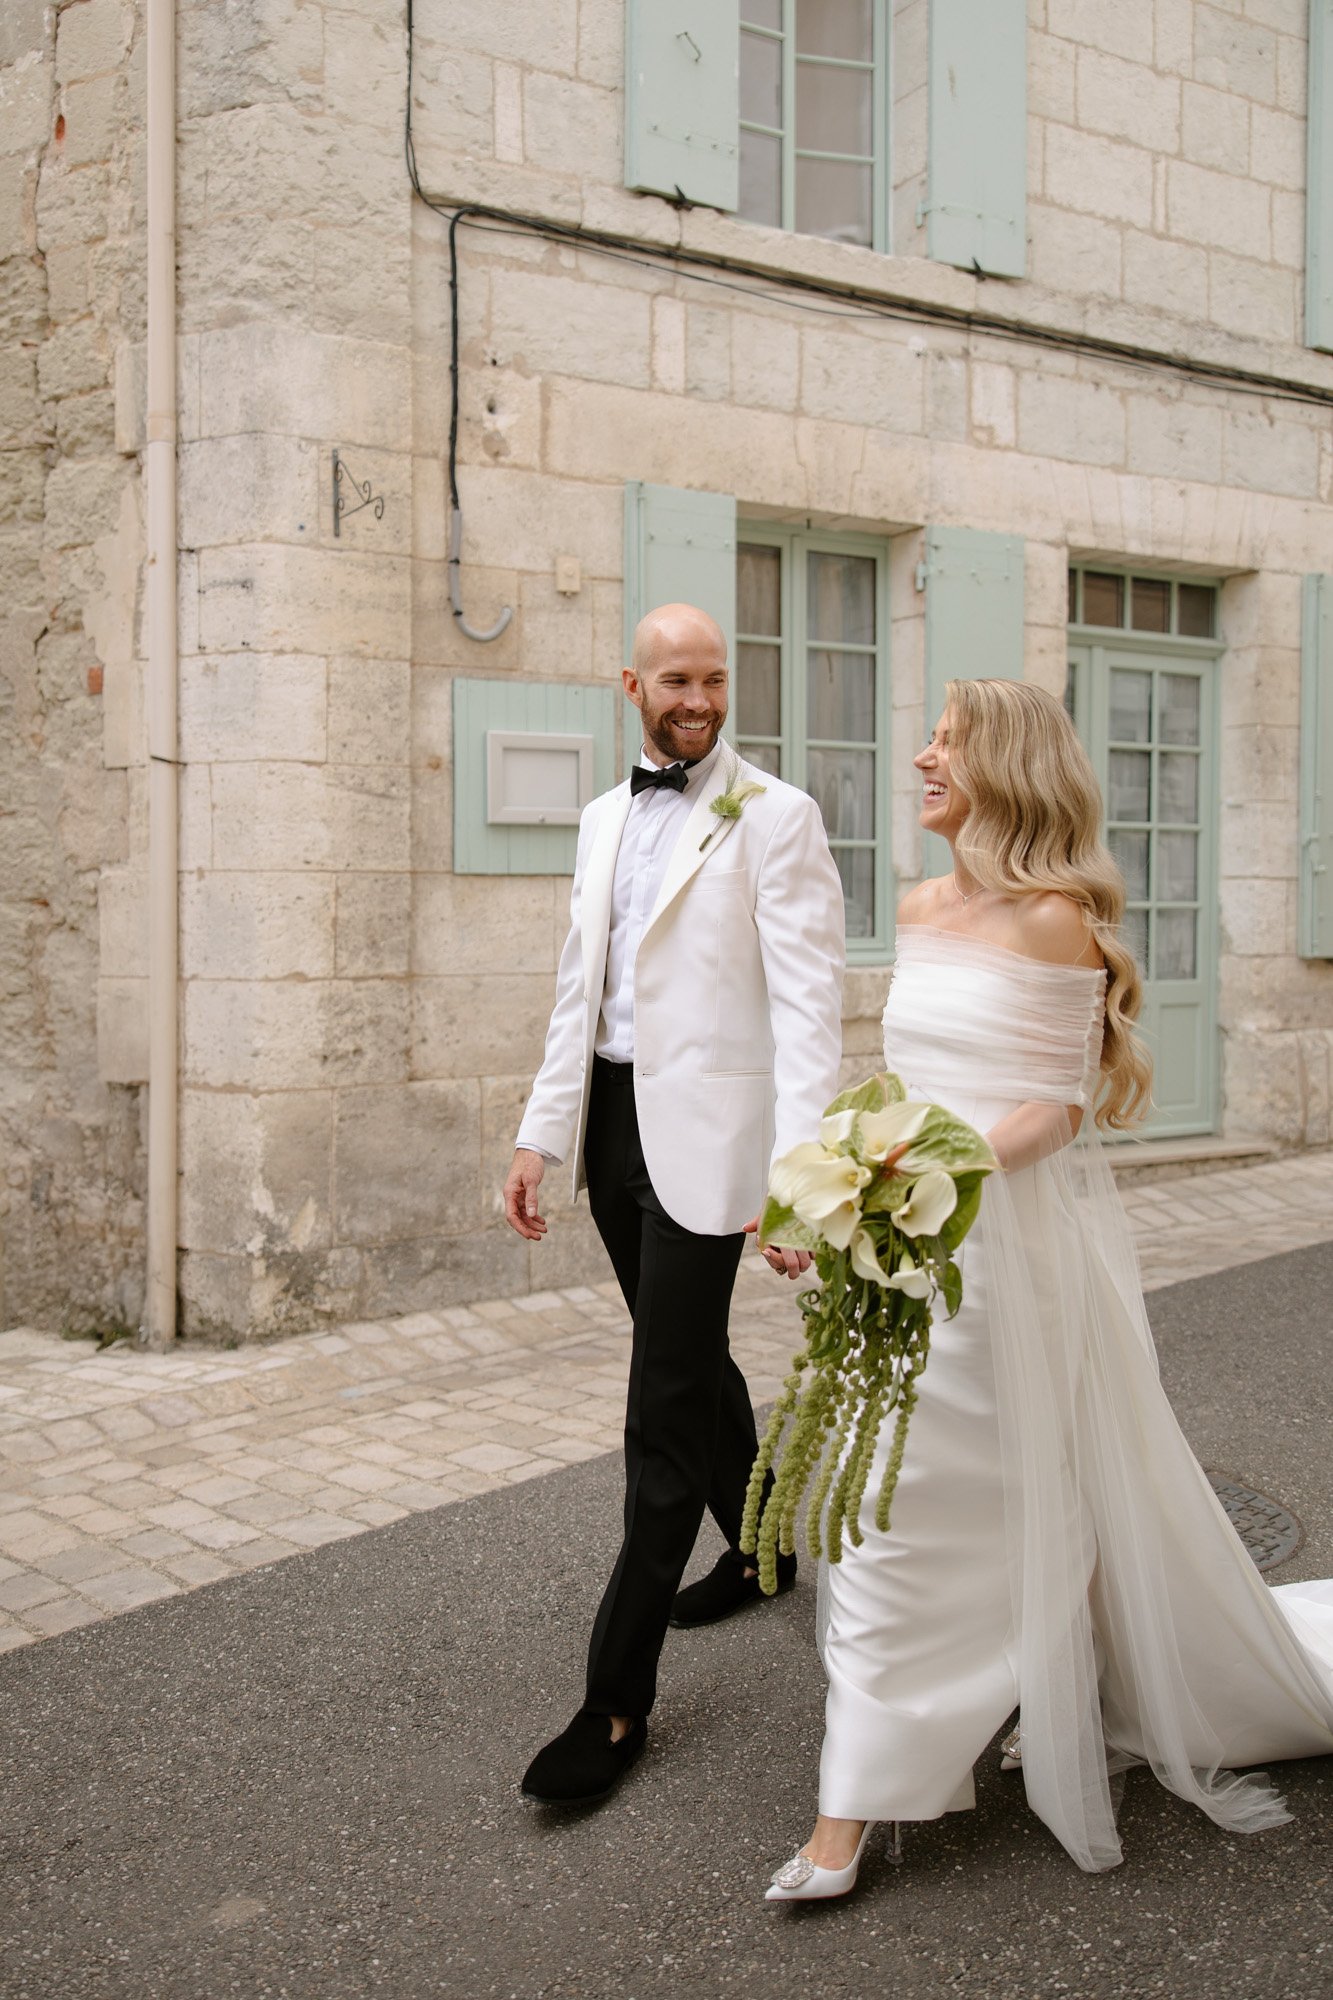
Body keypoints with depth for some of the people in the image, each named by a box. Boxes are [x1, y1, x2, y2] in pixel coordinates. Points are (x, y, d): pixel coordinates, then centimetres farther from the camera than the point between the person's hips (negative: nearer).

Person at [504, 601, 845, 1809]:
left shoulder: (775, 818, -8)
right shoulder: (606, 820, 13)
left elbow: (808, 998, -15)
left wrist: (796, 1172, -24)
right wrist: (543, 1134, 12)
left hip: (705, 1125, -7)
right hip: (611, 1116, 7)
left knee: (666, 1400, -6)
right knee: (689, 1359, 20)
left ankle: (620, 1697, 2)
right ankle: (762, 1547, 43)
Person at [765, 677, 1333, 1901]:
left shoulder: (1055, 919, -12)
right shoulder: (924, 908, 10)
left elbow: (1060, 1106, -12)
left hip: (1018, 1232, -7)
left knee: (1053, 1493, 5)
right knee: (889, 1498, 9)